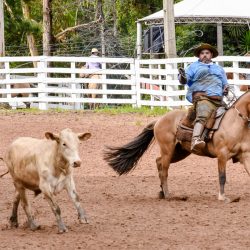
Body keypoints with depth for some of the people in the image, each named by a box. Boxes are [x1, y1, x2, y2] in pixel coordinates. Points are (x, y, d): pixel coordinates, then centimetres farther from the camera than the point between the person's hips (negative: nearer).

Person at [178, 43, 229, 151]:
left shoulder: (219, 69, 31)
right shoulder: (194, 66, 21)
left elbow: (225, 84, 31)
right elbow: (185, 80, 9)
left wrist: (226, 90, 7)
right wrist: (182, 76, -15)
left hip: (218, 100, 6)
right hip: (202, 97, -6)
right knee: (203, 116, -32)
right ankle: (195, 140, -52)